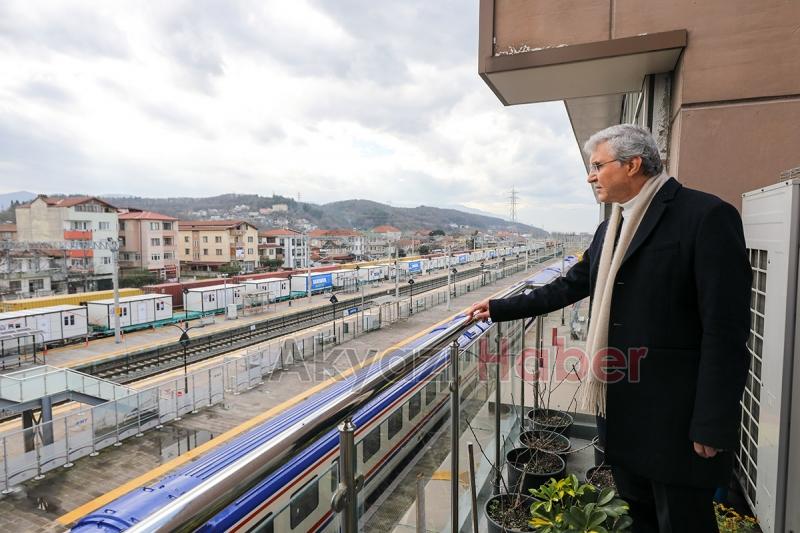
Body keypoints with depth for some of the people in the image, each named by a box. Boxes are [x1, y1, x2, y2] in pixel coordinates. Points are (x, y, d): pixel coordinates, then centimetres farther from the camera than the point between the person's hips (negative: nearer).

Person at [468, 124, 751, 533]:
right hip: (621, 403, 8)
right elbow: (570, 286, 16)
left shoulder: (706, 215, -14)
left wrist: (711, 425, -17)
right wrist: (499, 309, 13)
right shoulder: (610, 228, 12)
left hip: (676, 410, -7)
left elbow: (726, 326, -18)